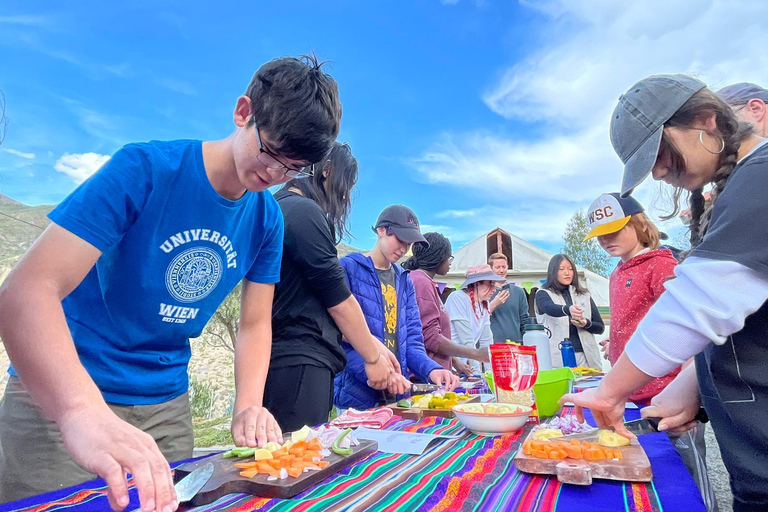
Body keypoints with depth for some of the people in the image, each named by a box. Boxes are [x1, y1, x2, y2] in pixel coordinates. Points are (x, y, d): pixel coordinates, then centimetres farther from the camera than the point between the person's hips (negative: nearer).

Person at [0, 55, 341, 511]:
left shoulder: (267, 220, -4)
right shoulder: (144, 170, -20)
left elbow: (255, 324, 1)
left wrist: (248, 406, -17)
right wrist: (85, 413, -44)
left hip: (168, 404, 5)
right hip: (60, 397, -4)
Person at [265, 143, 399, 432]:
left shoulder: (279, 209, 19)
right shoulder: (304, 211, -12)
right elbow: (338, 298, -11)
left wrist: (373, 344, 19)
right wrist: (373, 356, 2)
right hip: (299, 363, -10)